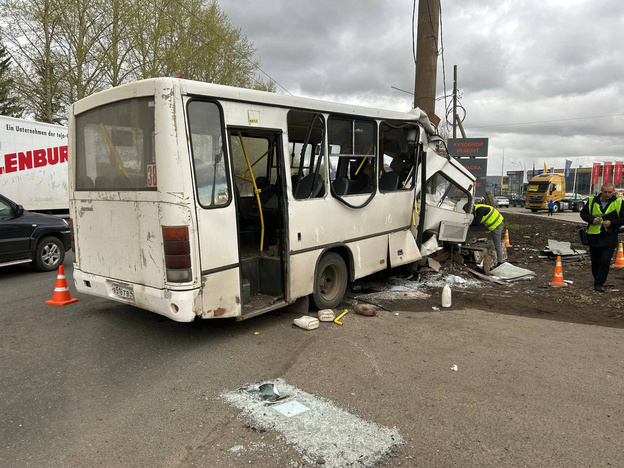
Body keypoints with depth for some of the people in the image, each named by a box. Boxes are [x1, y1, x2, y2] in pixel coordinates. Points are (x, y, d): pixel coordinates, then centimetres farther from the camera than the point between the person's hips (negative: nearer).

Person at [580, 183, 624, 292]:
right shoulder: (592, 201, 3)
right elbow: (583, 213, 8)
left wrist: (611, 223, -15)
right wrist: (591, 219, -10)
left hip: (610, 238, -2)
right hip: (594, 236, 2)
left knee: (605, 261, -10)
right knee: (595, 261, 12)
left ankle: (599, 283, -2)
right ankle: (597, 281, 29)